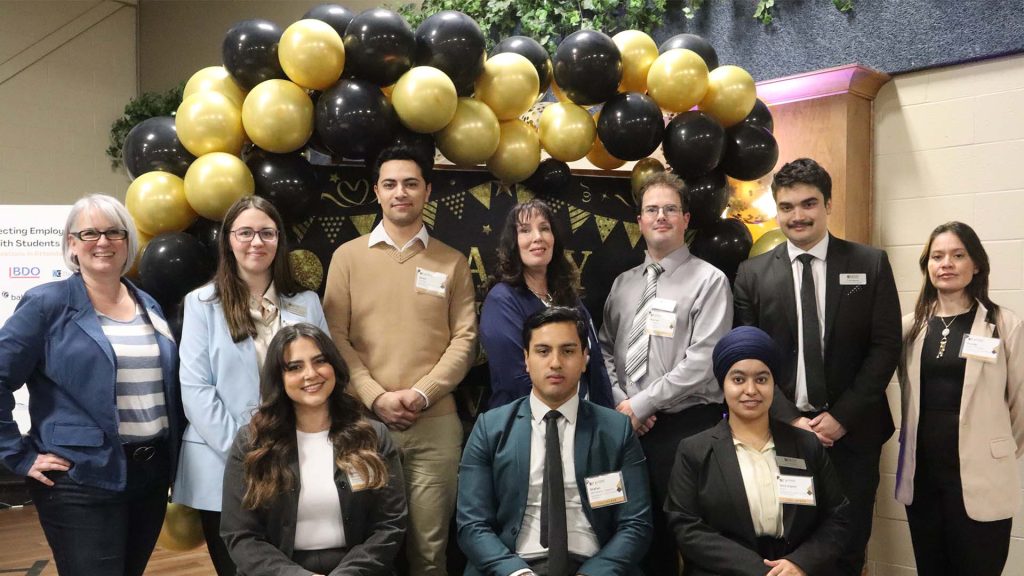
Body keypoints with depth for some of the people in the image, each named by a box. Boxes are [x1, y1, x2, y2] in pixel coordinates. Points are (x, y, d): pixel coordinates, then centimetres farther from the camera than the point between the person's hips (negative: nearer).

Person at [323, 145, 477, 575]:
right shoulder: (348, 256, 6)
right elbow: (336, 337, 1)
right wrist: (375, 397, -10)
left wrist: (422, 394, -10)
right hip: (364, 419, 0)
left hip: (435, 422, 0)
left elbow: (464, 339, 2)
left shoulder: (452, 262, 8)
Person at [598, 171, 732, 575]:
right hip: (628, 426, 5)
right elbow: (604, 349, 11)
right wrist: (620, 403, -5)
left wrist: (640, 405, -13)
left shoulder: (709, 281, -6)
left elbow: (702, 361, -14)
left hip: (687, 425, -5)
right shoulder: (623, 283, 12)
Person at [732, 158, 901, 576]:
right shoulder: (752, 274, 2)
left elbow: (885, 347, -2)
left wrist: (842, 417, -8)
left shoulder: (871, 264, 2)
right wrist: (790, 419, -9)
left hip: (851, 432, 0)